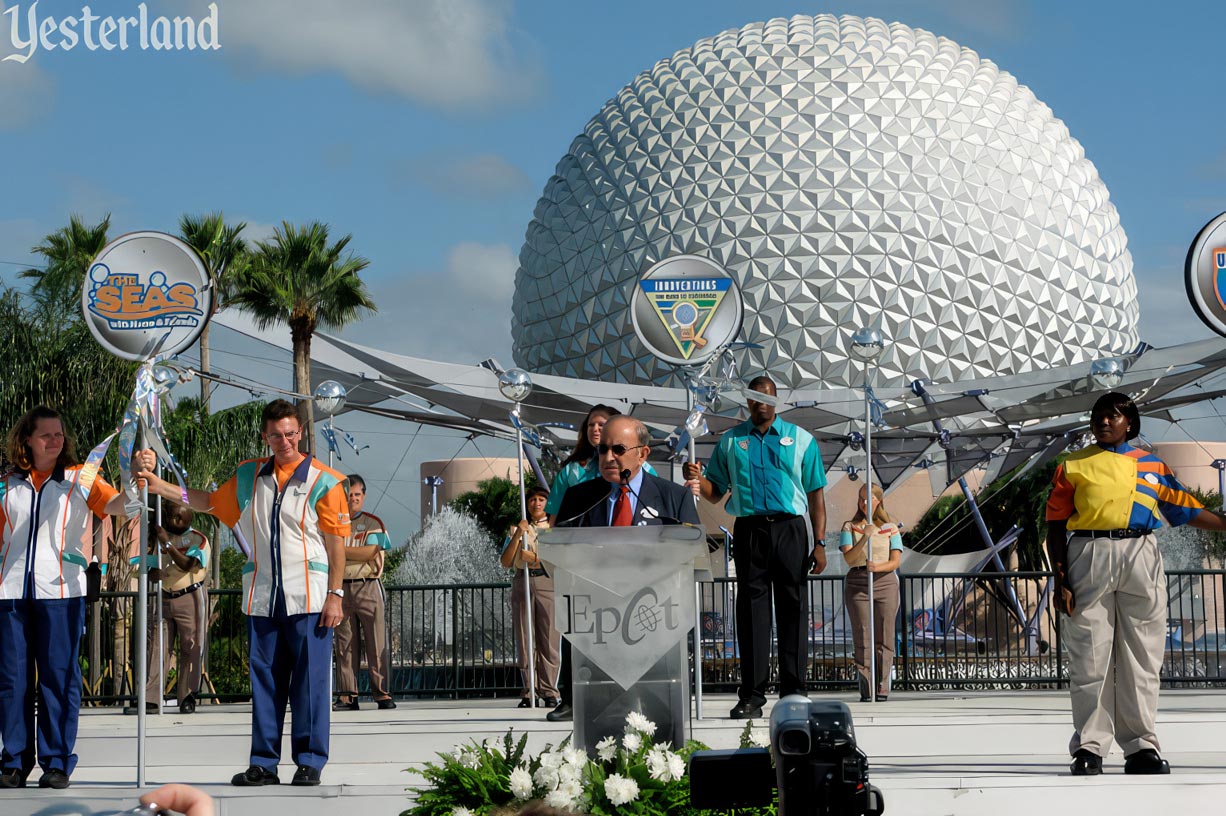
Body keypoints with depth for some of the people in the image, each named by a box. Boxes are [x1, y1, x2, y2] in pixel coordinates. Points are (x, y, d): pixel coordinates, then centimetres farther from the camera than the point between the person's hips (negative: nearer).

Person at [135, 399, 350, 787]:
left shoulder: (323, 481, -2)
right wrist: (157, 485, 13)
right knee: (265, 680, 7)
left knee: (309, 680, -3)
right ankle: (264, 763, 11)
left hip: (307, 597, -4)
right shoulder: (249, 476, 12)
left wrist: (335, 594, -8)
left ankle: (310, 762, 4)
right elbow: (209, 502, 22)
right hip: (262, 598, 4)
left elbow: (336, 543, -3)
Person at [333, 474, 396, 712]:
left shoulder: (373, 523, 6)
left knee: (377, 644, -5)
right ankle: (347, 695, 2)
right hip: (341, 588, 2)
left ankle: (382, 693, -4)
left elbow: (370, 552, -8)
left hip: (369, 587, -2)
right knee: (344, 645, 1)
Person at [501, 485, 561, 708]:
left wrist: (534, 558, -11)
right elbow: (506, 561, 6)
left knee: (549, 640, -6)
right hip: (522, 583, 2)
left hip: (547, 583, -2)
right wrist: (518, 534, -4)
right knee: (525, 641, 0)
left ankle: (549, 692, -2)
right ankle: (528, 692, 3)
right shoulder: (517, 528, 17)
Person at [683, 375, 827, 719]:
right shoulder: (730, 440, 14)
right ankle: (751, 696, 0)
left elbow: (815, 495, 7)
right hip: (748, 531, 1)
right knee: (751, 609, -1)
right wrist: (697, 478, -10)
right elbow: (715, 492, 13)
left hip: (790, 529, -1)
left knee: (792, 609, -1)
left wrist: (819, 543, -1)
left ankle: (793, 693, 4)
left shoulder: (800, 439, 11)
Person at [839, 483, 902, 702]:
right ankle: (866, 689, -4)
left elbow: (895, 561, 2)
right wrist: (864, 538, -18)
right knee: (862, 637, -4)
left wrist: (878, 567, -18)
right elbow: (848, 558, -4)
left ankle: (882, 689, -1)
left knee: (884, 637, -3)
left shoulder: (890, 528, 10)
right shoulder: (850, 528, 10)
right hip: (857, 583, 0)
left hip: (885, 582, 0)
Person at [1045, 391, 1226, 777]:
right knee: (1090, 657, -2)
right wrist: (1060, 579, -2)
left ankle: (1141, 747, 8)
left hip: (1141, 560, 2)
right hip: (1089, 558, -1)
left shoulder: (1151, 465, 15)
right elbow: (1056, 525, 7)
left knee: (1142, 658, 2)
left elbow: (1187, 510, 16)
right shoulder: (1073, 466, 10)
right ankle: (1089, 747, 3)